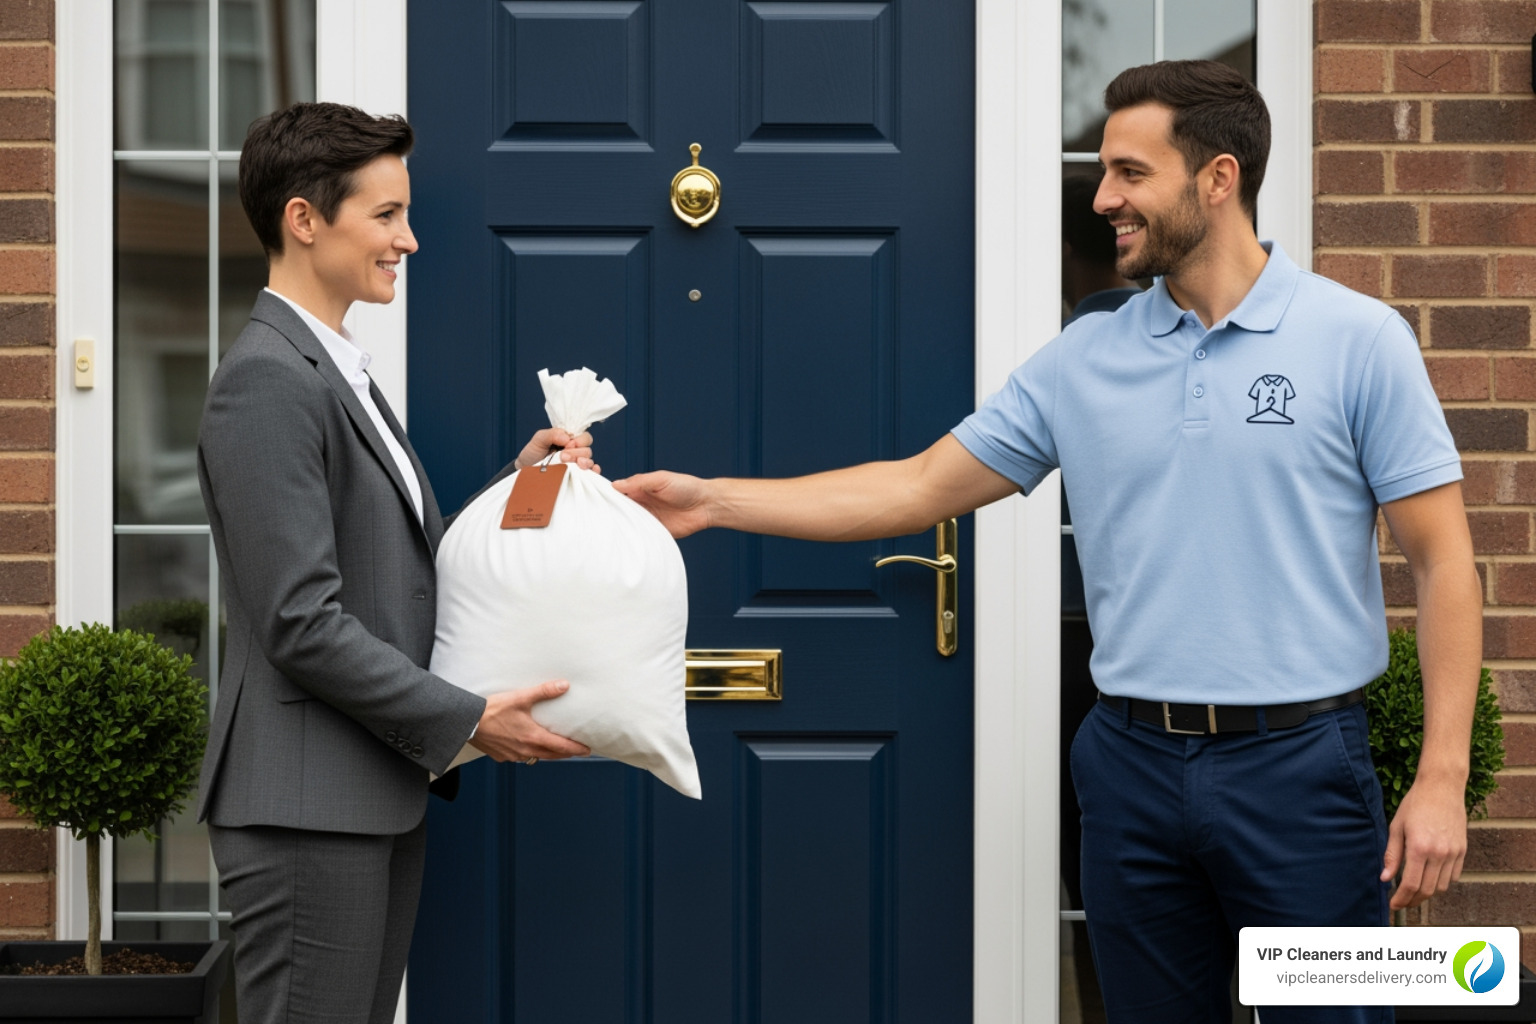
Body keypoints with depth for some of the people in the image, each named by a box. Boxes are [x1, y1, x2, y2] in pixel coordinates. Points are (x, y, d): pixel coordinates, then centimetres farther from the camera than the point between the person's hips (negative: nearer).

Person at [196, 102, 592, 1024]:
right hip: (309, 807, -10)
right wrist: (469, 721, -15)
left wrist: (520, 483, 5)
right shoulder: (266, 381, -15)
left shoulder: (341, 372, 17)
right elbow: (303, 625, -20)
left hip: (380, 797, 10)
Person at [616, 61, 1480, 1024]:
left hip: (1299, 762, -3)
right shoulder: (1082, 359, 7)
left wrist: (1442, 778, -12)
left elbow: (1443, 560, -5)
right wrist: (712, 500, 4)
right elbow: (921, 486, 10)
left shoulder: (1358, 339, -4)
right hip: (1133, 764, 4)